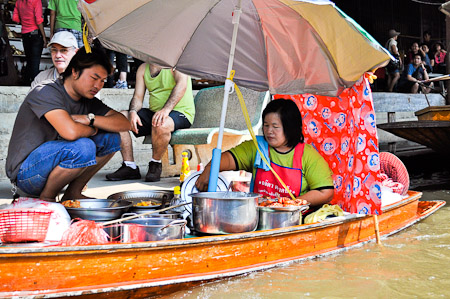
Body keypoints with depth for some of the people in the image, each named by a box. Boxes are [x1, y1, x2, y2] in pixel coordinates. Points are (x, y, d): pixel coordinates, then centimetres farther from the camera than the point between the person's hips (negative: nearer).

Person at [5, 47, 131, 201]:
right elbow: (70, 132, -36)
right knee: (83, 146, -33)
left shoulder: (88, 100, 5)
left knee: (111, 137, 0)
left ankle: (73, 193, 3)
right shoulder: (46, 92, -19)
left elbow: (124, 124, -3)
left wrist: (89, 118, -17)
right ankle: (46, 198, -10)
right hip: (26, 172, -8)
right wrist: (92, 129, -13)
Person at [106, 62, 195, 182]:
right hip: (154, 112, 7)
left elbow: (182, 85, -21)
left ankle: (155, 164, -13)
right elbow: (137, 97, 9)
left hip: (180, 112, -7)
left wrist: (166, 109, -35)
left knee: (161, 125, -39)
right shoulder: (143, 68, 14)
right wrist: (133, 112, -15)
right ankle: (130, 166, -9)